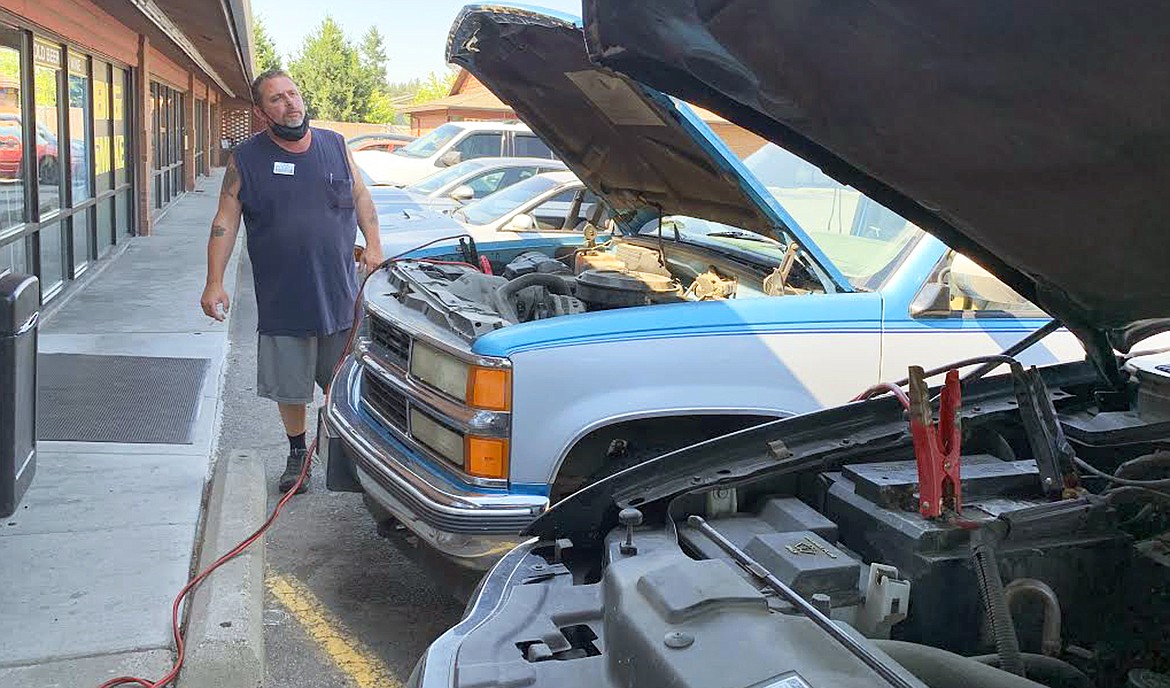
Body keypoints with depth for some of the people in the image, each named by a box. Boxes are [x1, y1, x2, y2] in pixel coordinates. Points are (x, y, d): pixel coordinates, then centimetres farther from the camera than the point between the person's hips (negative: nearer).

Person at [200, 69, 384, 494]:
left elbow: (360, 197, 15)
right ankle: (298, 453, 28)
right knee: (289, 385, 8)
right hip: (283, 299, -2)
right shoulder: (246, 159, -1)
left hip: (340, 293, 2)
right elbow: (225, 222, -1)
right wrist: (214, 283, -6)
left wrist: (373, 246, 3)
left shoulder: (334, 145, 6)